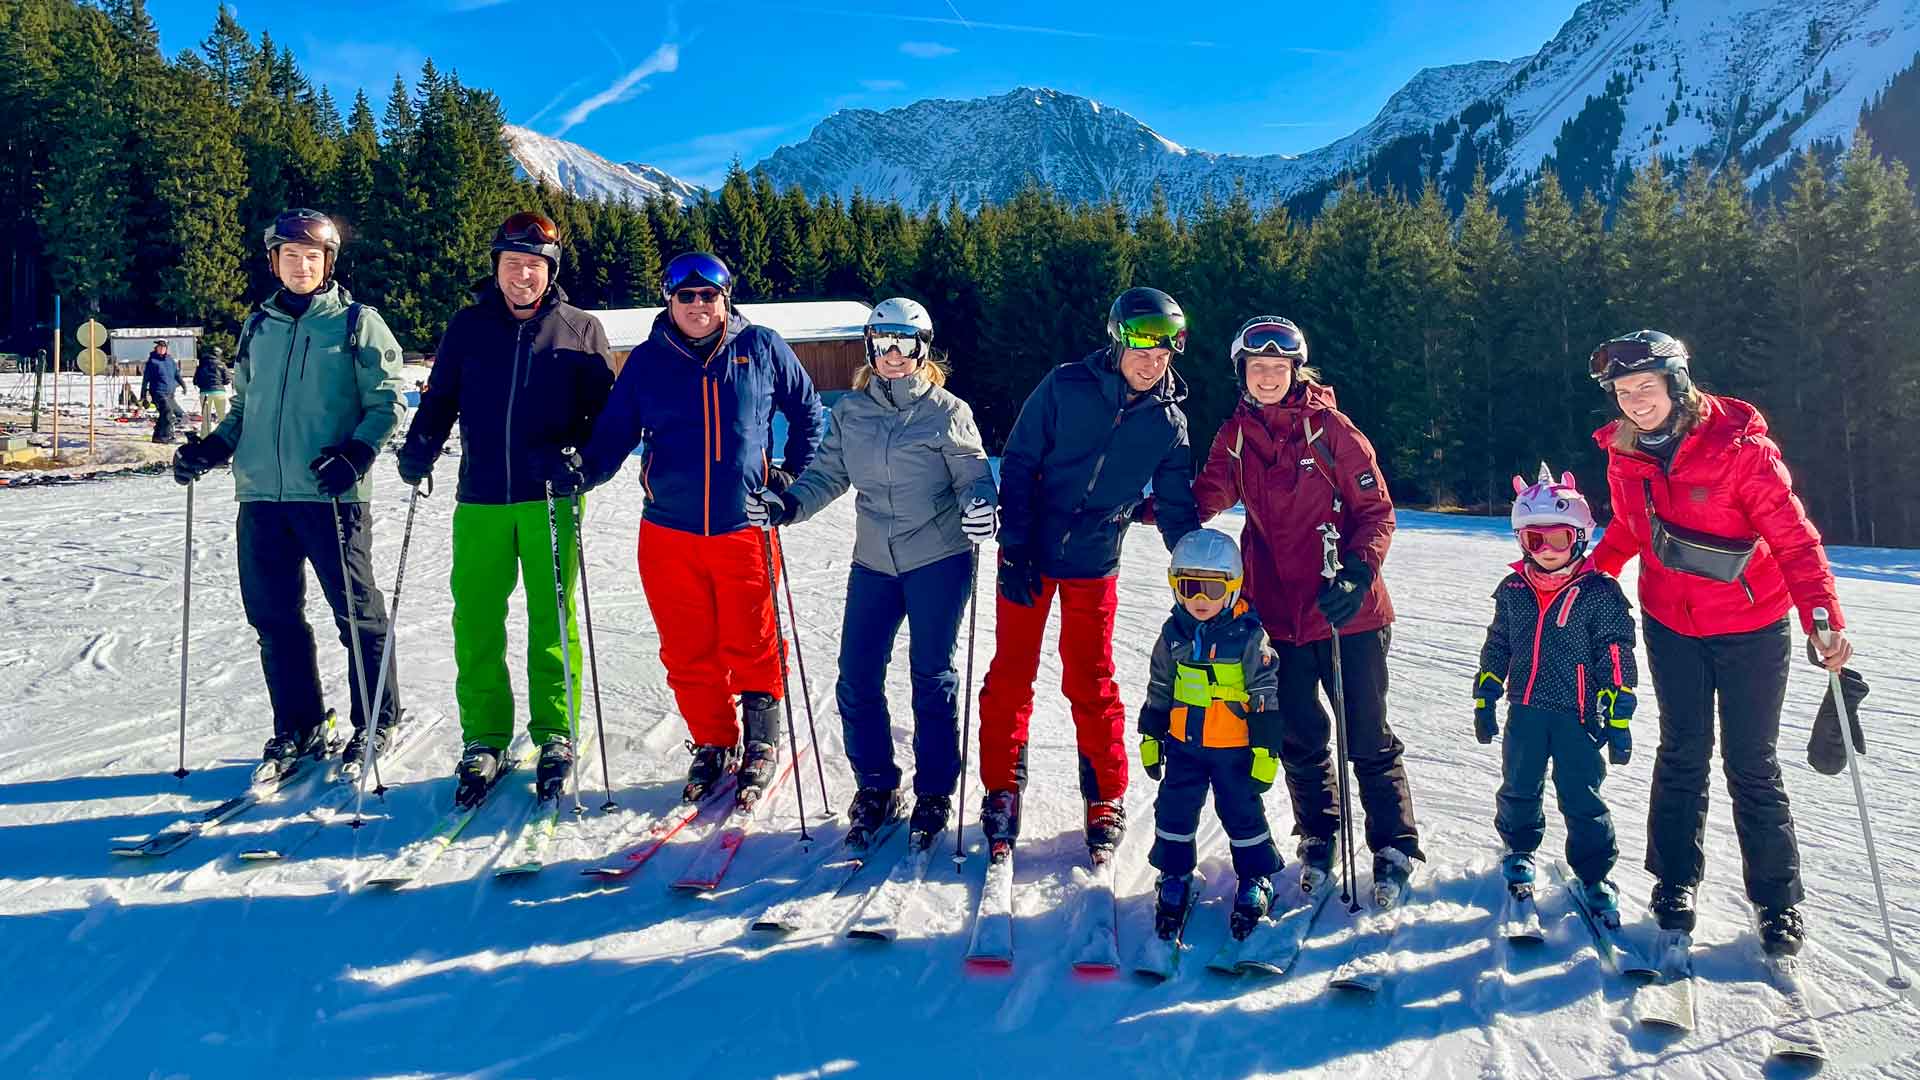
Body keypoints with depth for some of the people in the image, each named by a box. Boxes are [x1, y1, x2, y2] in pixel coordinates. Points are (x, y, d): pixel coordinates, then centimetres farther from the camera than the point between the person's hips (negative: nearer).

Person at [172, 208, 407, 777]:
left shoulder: (357, 322, 2)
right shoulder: (258, 327, 17)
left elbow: (387, 402, -2)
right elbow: (243, 406, 25)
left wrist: (355, 454, -17)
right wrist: (211, 448, 8)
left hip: (331, 494, -5)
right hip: (261, 494, 5)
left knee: (356, 611, 0)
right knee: (274, 615, 7)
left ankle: (377, 723, 14)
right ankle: (298, 728, 19)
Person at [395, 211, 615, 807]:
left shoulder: (581, 329, 6)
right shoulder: (468, 326, 10)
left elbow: (606, 410, 5)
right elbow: (440, 399, 13)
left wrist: (579, 456, -13)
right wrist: (419, 450, -5)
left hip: (551, 499, -2)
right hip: (481, 500, 2)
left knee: (553, 620, 3)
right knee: (475, 619, 1)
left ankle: (555, 734, 14)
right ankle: (484, 737, 13)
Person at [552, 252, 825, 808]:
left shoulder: (761, 349, 3)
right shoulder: (646, 361, 6)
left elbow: (808, 413, 13)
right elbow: (614, 433, 7)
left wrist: (793, 475, 4)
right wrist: (582, 468, -13)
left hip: (744, 528, -2)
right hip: (669, 532, 2)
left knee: (750, 644, 3)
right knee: (688, 651, 8)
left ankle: (761, 741, 23)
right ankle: (713, 744, 27)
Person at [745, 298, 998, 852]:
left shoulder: (947, 412, -3)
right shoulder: (850, 412, 7)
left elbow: (972, 474, -3)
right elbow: (827, 475, 9)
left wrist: (981, 504, -25)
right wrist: (785, 504, -7)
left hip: (939, 560, -3)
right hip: (874, 562, 4)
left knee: (932, 678, 2)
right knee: (857, 680, 1)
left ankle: (934, 794, 17)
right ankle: (875, 787, 20)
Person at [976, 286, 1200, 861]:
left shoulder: (1169, 422, -2)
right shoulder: (1065, 387, -10)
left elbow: (1177, 509, 3)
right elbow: (1018, 464, -7)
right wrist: (1015, 550, -12)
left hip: (1095, 564, 1)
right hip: (1030, 555, -1)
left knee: (1091, 684, 5)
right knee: (1010, 677, 5)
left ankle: (1106, 801, 20)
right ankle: (1002, 793, 20)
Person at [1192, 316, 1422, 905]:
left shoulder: (1330, 428, -7)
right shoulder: (1235, 436, 4)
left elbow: (1376, 510, -6)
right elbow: (1206, 497, 14)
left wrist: (1358, 574, -20)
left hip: (1347, 611, -3)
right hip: (1279, 610, 4)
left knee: (1368, 738, 3)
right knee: (1299, 738, 13)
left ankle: (1395, 849, 17)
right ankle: (1319, 838, 32)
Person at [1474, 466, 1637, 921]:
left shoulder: (1599, 593, -6)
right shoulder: (1512, 590, 5)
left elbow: (1616, 658, -5)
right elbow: (1496, 646, 14)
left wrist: (1618, 718, -7)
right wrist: (1485, 699, 12)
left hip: (1577, 714, -4)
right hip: (1524, 711, 4)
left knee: (1582, 798, -1)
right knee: (1518, 788, 14)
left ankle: (1593, 875, 14)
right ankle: (1519, 850, 37)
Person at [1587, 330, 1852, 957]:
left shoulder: (1740, 446, -20)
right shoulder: (1624, 455, -5)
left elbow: (1793, 537, -20)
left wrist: (1823, 616, -30)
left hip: (1751, 629, -3)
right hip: (1671, 626, 3)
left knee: (1751, 764, 2)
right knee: (1682, 753, 9)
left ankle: (1778, 900, 17)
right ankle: (1674, 882, 22)